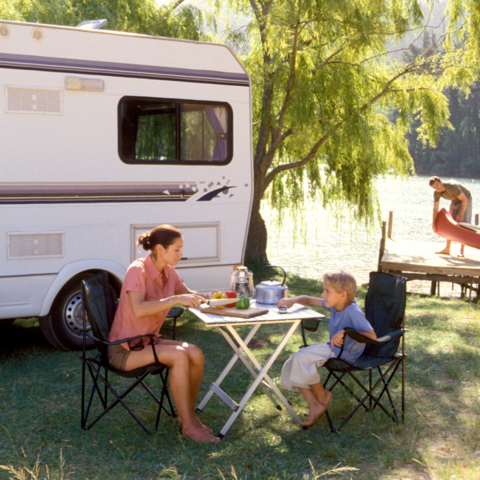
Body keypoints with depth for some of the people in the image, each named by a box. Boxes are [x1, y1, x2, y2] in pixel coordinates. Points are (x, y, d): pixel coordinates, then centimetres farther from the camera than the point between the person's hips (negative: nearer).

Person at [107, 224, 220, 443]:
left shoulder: (168, 271, 3)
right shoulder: (137, 271, -20)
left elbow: (187, 293, 21)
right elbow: (138, 310, -35)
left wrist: (207, 297, 2)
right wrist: (176, 299, -36)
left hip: (148, 341, 7)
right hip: (124, 349, -7)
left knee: (196, 353, -16)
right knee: (179, 356, -28)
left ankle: (188, 414, -2)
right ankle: (188, 426, -19)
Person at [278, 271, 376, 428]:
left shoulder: (353, 311, -22)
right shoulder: (335, 305, 2)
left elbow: (372, 336, -28)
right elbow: (308, 300, 14)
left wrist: (346, 333, -34)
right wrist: (293, 300, -6)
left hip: (346, 353, -9)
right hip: (333, 348, 9)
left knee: (302, 357, -24)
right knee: (294, 362, -6)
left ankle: (322, 394, -1)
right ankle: (314, 405, -4)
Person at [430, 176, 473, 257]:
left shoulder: (452, 187, -39)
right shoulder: (436, 193, -17)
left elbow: (464, 199, -33)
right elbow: (435, 209, -10)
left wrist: (461, 215, -33)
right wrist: (434, 223, -17)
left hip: (465, 201, -6)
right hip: (454, 201, 7)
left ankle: (462, 251, -13)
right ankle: (447, 249, 9)